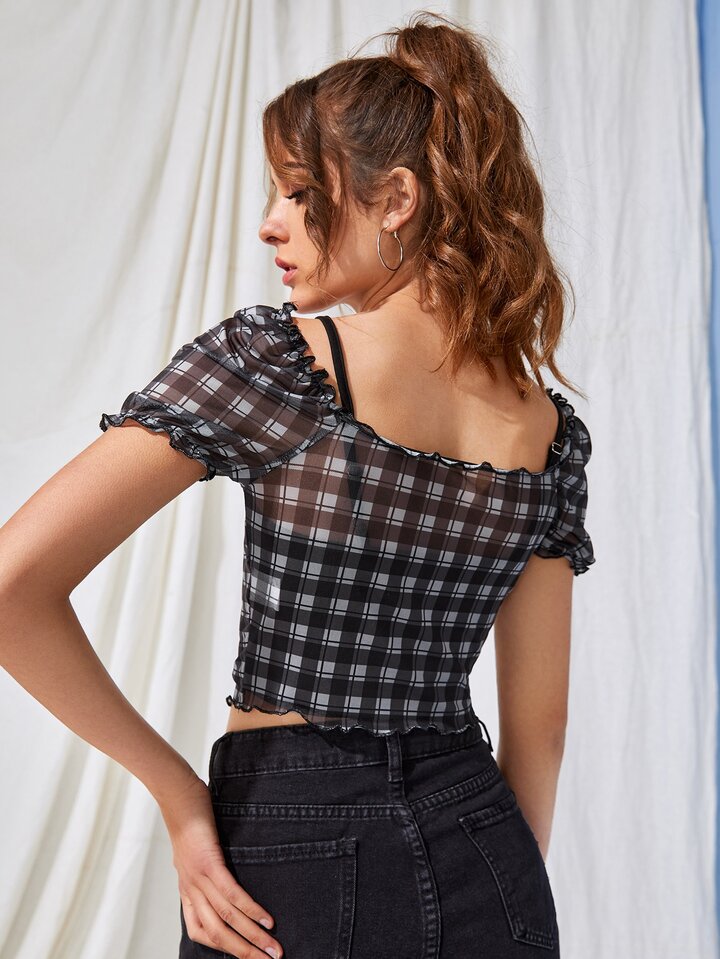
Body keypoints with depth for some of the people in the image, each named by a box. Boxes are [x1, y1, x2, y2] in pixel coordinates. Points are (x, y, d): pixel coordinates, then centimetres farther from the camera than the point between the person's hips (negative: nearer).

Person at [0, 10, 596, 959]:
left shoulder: (267, 357, -15)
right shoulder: (553, 432, -1)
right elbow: (538, 722, 4)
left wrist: (174, 784, -10)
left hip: (292, 853, -3)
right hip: (476, 854, 4)